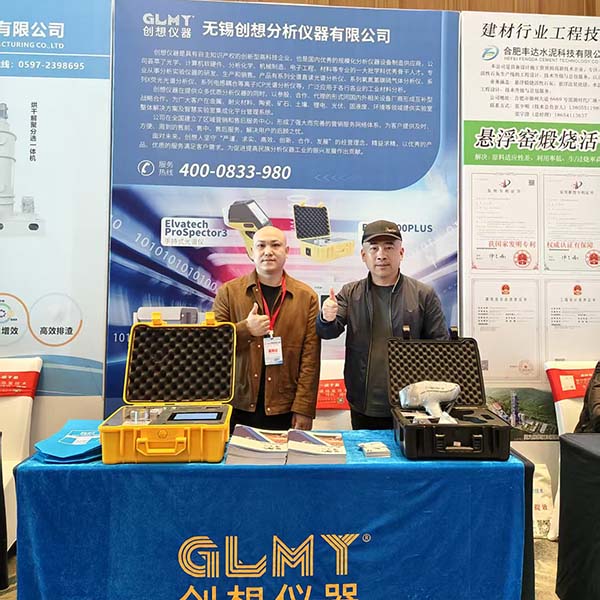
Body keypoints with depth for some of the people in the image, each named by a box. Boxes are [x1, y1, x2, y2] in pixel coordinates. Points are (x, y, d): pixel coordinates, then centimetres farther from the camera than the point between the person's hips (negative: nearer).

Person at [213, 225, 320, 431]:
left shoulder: (306, 297, 1)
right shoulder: (228, 292, 2)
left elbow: (310, 358, -2)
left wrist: (304, 409, -7)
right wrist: (245, 329, -16)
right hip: (238, 408, 1)